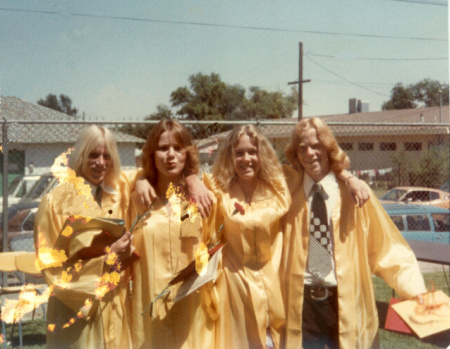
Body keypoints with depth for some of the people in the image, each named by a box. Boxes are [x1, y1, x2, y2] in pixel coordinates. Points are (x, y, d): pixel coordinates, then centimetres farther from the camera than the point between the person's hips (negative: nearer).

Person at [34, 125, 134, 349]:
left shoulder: (119, 194, 4)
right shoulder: (56, 202, -9)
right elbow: (51, 266, -8)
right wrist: (106, 259, -17)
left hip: (117, 308, 4)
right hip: (77, 312, -4)